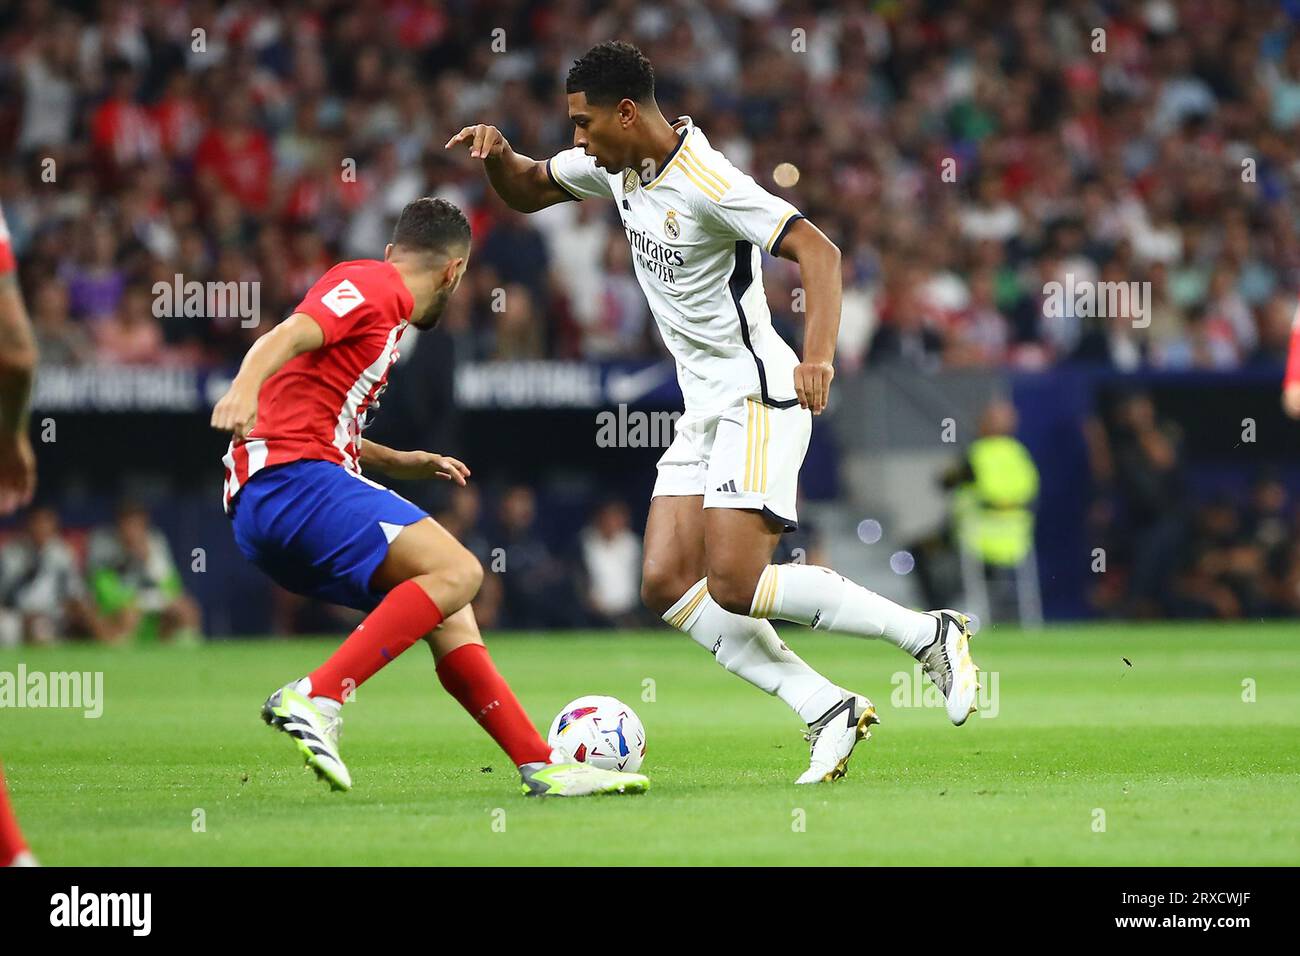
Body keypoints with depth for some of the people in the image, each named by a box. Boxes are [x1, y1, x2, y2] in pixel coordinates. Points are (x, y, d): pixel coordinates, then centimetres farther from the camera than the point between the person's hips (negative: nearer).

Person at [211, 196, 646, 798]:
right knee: (456, 571, -22)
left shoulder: (379, 301, 29)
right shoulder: (374, 286, -1)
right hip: (292, 483, -10)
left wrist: (401, 463, 38)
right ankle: (315, 700, -31)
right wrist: (246, 387, -39)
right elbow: (290, 335, -20)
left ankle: (542, 767, 9)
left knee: (448, 615, 10)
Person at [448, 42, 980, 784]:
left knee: (734, 584, -19)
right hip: (704, 408, 9)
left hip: (758, 397, -9)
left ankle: (929, 634, -6)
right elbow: (525, 193, 22)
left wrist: (818, 358, -41)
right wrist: (497, 152, -1)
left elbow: (819, 251, -27)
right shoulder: (618, 167, 6)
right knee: (667, 584, -4)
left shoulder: (707, 183, -20)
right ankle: (828, 710, -3)